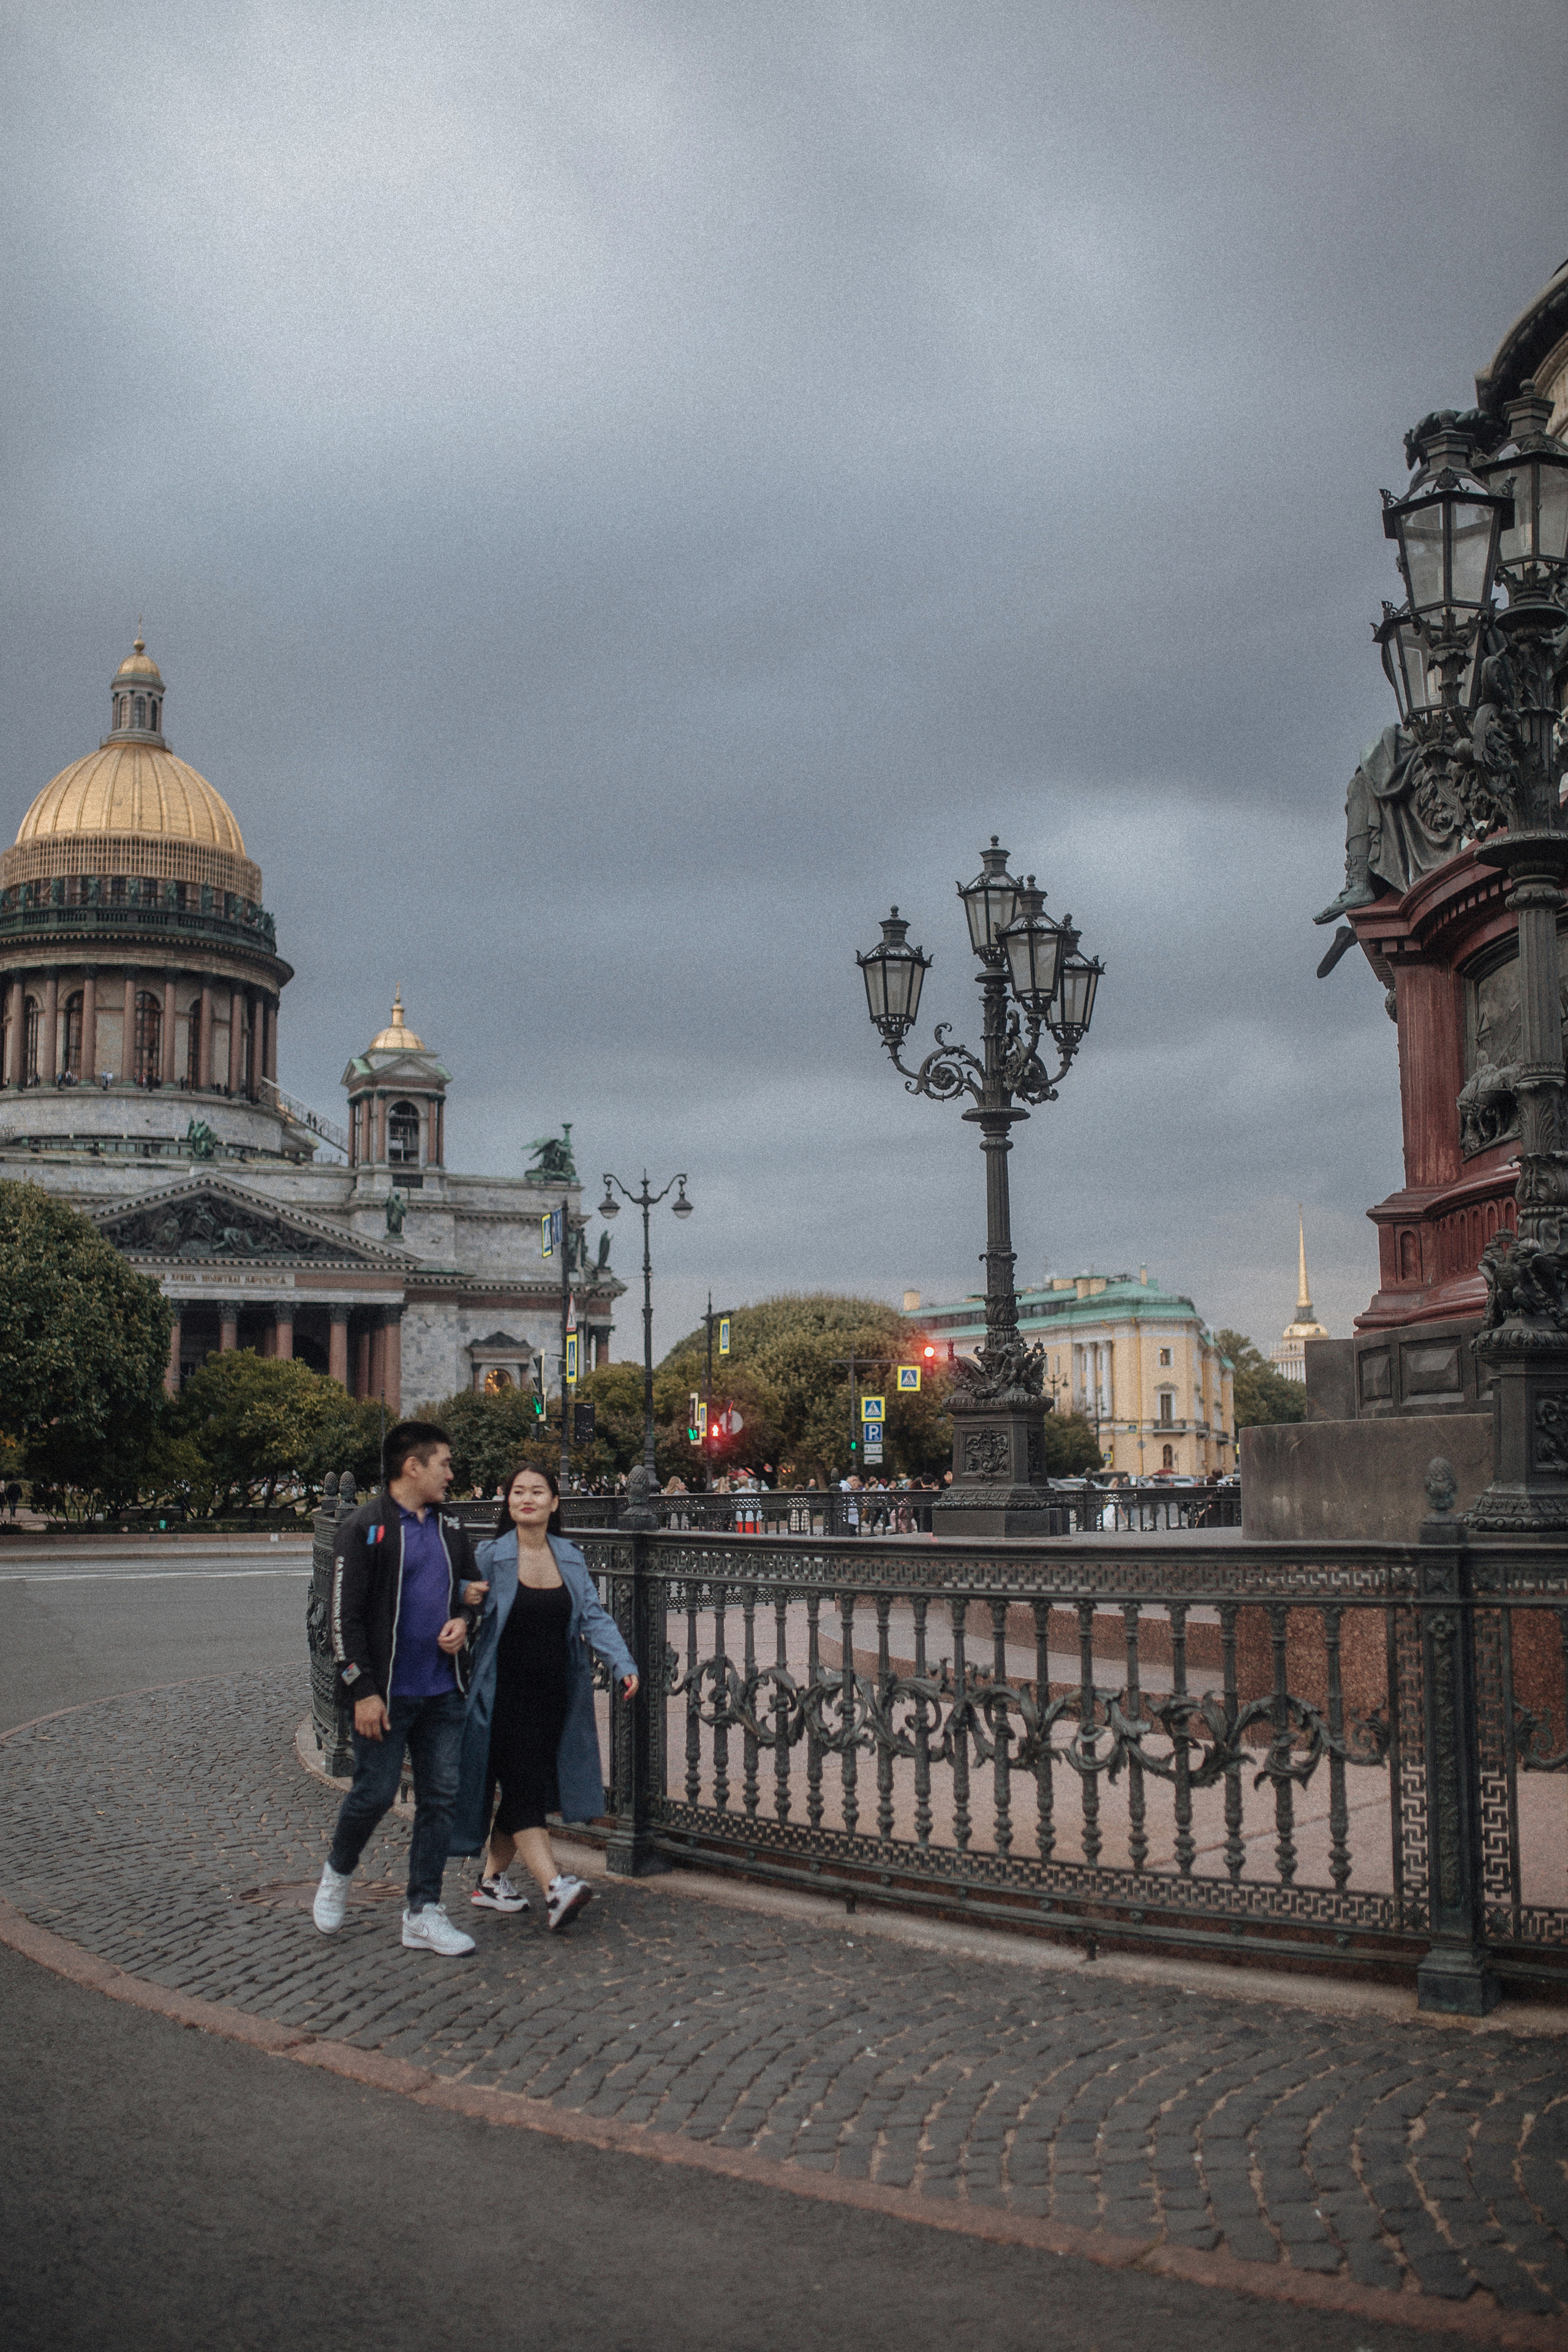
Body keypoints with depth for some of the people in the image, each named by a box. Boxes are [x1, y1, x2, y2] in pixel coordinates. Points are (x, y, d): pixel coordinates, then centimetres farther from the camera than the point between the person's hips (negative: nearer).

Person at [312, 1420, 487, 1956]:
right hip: (387, 1692, -6)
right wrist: (363, 1691, -15)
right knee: (375, 1793, 1)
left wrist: (465, 1620, 0)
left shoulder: (451, 1528, 11)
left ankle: (423, 1914, 14)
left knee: (440, 1798, 5)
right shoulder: (365, 1528, -9)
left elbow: (473, 1589, 24)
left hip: (444, 1691, 6)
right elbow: (345, 1616, -11)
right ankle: (337, 1873, 30)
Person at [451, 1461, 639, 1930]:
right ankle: (555, 1889, -21)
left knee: (526, 1791, 12)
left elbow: (594, 1616, 2)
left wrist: (623, 1664, -10)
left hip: (554, 1695, 5)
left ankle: (491, 1880, 27)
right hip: (506, 1694, -5)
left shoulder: (570, 1558, 8)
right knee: (524, 1790, -12)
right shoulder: (490, 1557, -5)